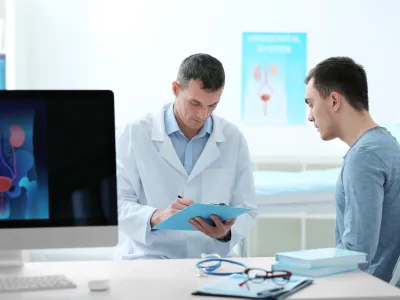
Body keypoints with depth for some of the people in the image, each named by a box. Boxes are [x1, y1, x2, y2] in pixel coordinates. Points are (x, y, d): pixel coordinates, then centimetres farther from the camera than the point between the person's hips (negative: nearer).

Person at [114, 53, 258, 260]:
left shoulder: (233, 139, 6)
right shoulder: (132, 135, -1)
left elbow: (246, 211, 7)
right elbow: (116, 205, -6)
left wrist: (227, 232, -16)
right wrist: (157, 216, -26)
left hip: (211, 258, 3)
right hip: (149, 257, -3)